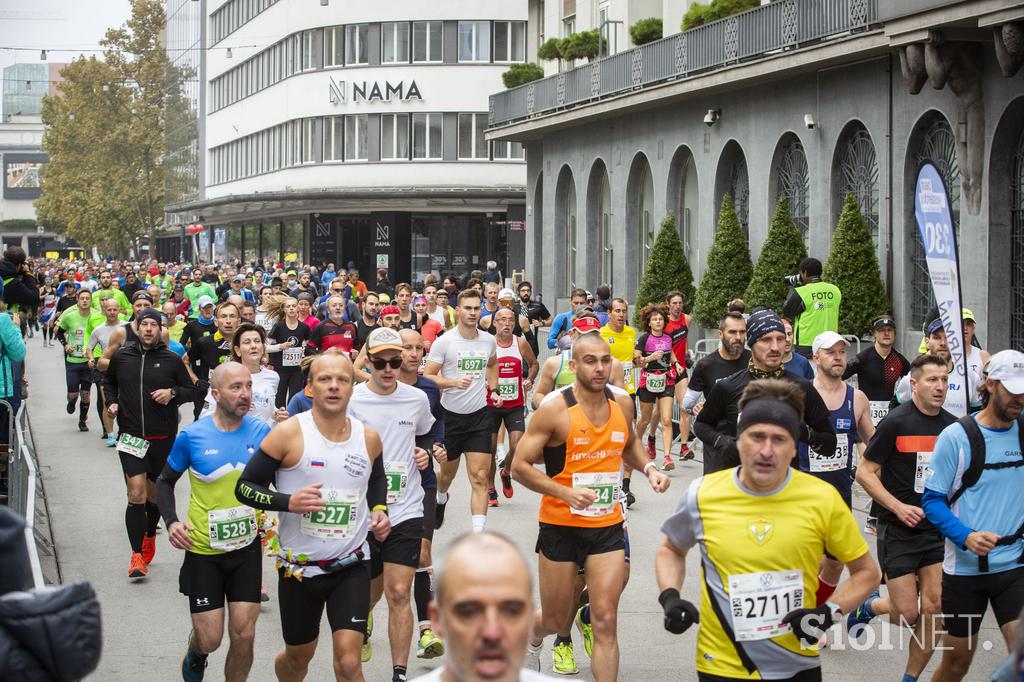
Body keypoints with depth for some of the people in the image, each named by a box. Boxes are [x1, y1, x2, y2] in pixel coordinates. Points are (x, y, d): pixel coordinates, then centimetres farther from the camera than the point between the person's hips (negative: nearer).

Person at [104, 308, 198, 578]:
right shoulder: (121, 356, 3)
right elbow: (109, 382, 21)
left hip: (163, 437, 1)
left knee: (155, 493, 13)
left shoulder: (172, 360, -1)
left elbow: (191, 391, 7)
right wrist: (111, 402, 3)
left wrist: (172, 393, -12)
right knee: (136, 493, -12)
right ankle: (137, 554, -9)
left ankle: (150, 535, 41)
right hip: (131, 435, -1)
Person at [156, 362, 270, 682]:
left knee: (244, 635, -2)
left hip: (247, 548, 2)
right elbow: (165, 481, 5)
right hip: (203, 551, -2)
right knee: (210, 639, 3)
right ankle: (196, 653, 40)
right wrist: (171, 521, -10)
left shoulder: (261, 432, -5)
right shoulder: (192, 436, -10)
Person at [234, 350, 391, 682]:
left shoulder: (369, 438, 1)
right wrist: (288, 502, -24)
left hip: (351, 566, 1)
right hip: (299, 566, -1)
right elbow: (245, 487, -8)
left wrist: (379, 510, 4)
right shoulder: (289, 434, -12)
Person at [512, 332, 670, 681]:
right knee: (555, 619, 12)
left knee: (606, 622, -5)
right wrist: (566, 493, -25)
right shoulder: (554, 410, -14)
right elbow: (520, 466, -12)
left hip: (607, 526, 3)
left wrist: (649, 468, 1)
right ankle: (532, 640, 47)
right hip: (561, 525, -3)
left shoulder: (622, 403, 1)